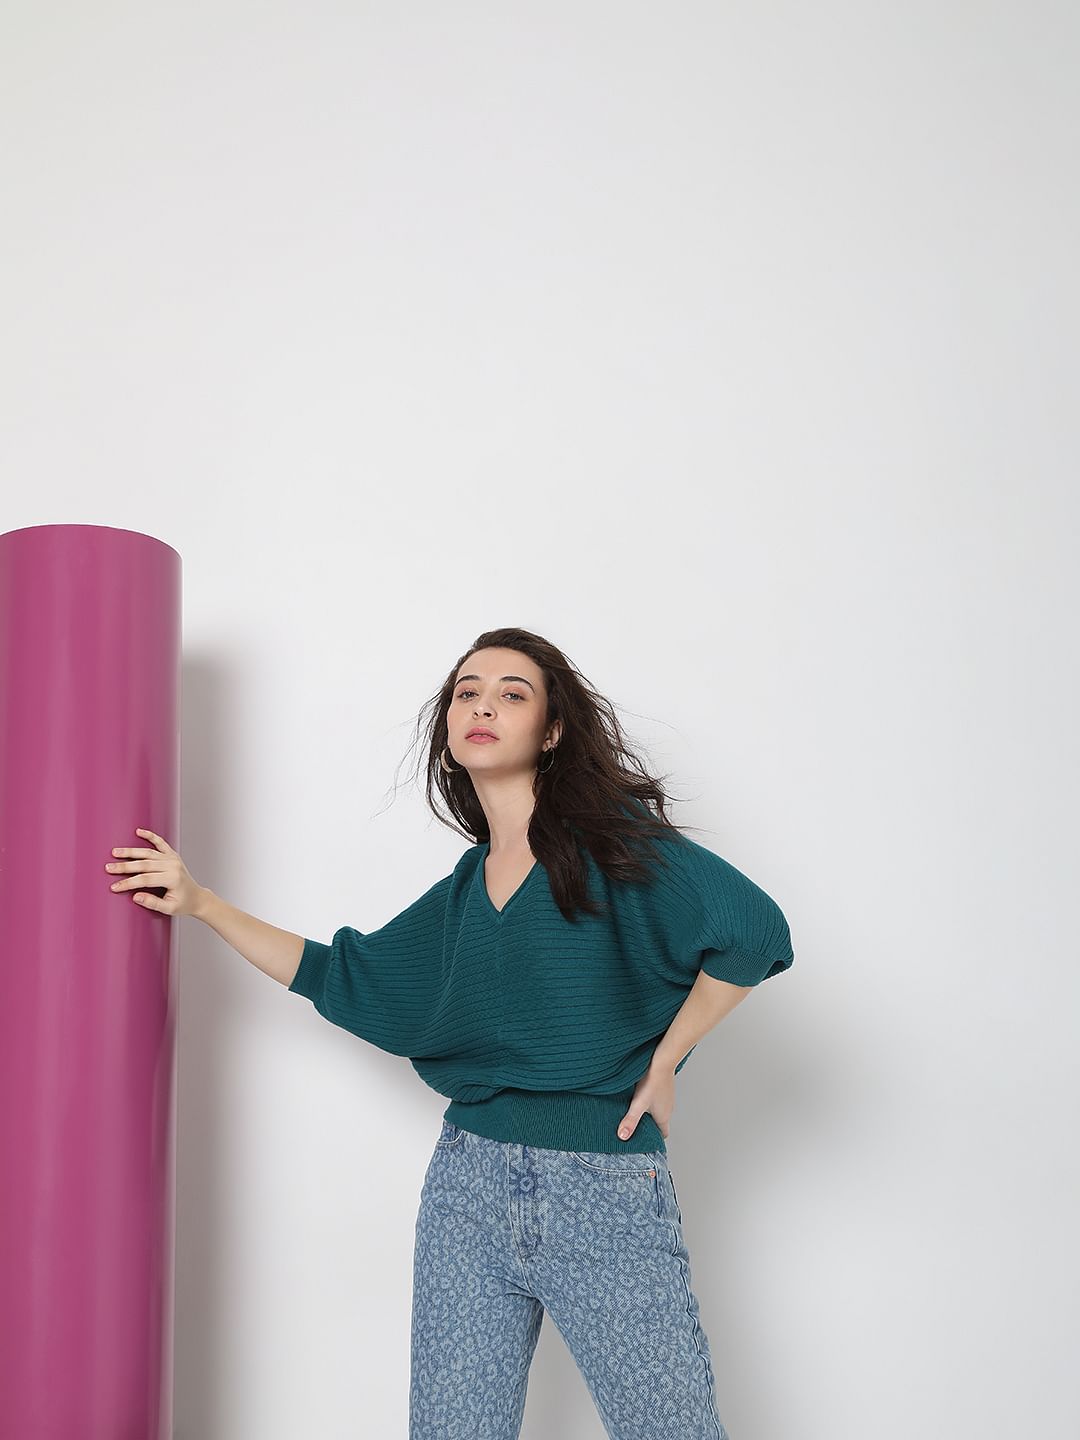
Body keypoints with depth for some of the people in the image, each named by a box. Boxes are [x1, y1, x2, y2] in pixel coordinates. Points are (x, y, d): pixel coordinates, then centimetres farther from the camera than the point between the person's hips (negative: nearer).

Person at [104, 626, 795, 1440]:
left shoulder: (613, 840, -5)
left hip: (611, 1192, -5)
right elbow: (342, 974, 20)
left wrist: (661, 1066, -9)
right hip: (470, 1187, 5)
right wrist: (200, 902, 17)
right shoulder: (463, 892, 11)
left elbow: (752, 928, -14)